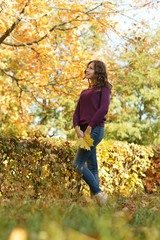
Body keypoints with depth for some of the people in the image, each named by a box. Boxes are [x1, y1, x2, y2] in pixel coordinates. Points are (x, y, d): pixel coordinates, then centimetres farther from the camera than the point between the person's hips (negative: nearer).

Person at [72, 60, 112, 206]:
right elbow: (77, 113, 15)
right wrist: (77, 129, -3)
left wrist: (89, 128, -15)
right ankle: (95, 198, 8)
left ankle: (98, 193, -8)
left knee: (78, 164, -14)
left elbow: (103, 109, -12)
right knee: (92, 167, 5)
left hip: (95, 129, -7)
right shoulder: (84, 92, 23)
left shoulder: (103, 88, 2)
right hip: (85, 131, 7)